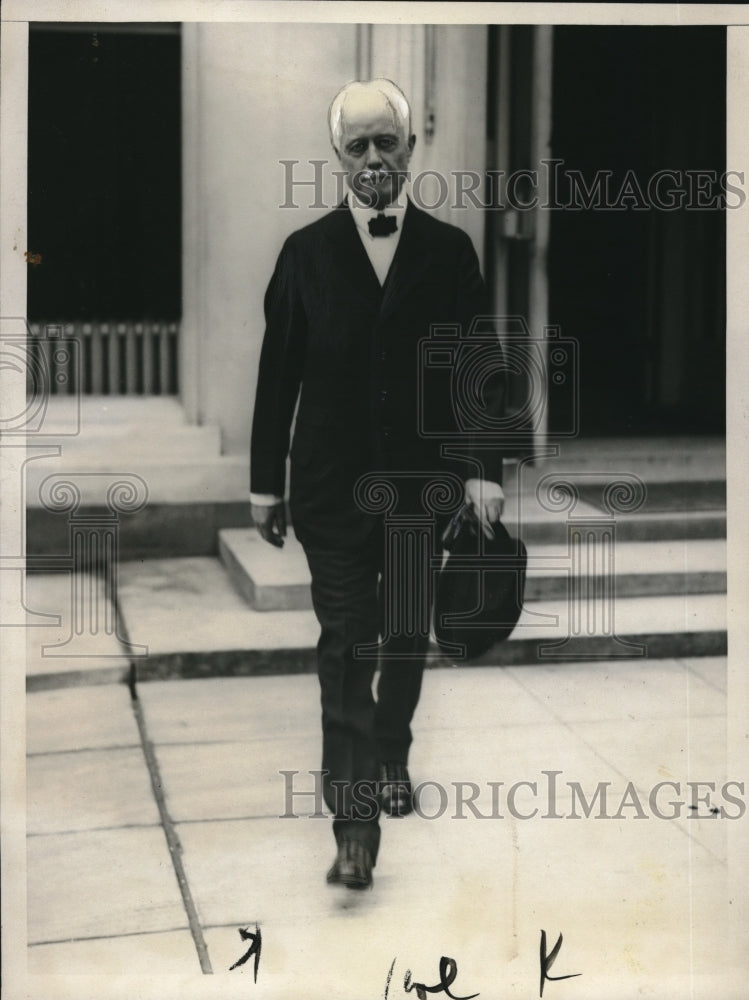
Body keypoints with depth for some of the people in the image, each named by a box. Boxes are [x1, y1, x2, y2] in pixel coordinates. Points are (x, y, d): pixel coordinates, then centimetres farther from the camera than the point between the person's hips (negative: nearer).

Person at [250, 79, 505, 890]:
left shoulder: (449, 250, 1)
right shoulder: (306, 252, 0)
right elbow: (278, 373, 1)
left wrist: (482, 470, -7)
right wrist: (266, 481, 1)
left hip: (422, 480, 2)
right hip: (334, 483, -1)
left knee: (406, 635, 15)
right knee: (345, 646, -5)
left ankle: (391, 757, 36)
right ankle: (355, 820, -5)